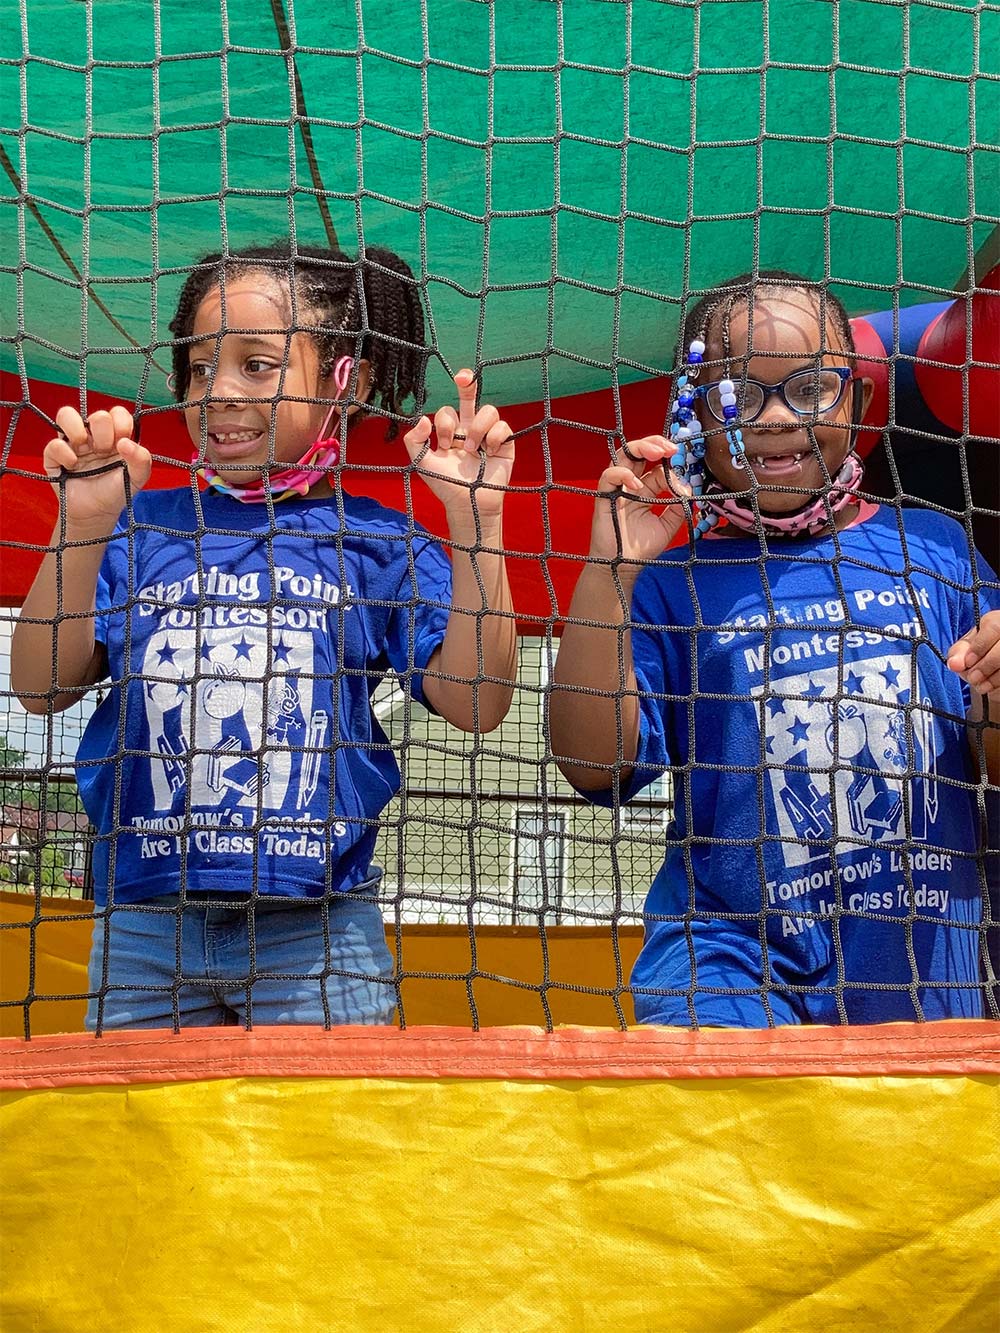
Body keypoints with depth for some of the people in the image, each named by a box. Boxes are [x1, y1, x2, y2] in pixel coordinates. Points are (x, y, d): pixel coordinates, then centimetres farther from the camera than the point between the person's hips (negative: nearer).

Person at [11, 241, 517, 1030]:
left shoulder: (374, 543, 2)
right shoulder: (142, 527, 5)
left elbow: (476, 705, -6)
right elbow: (41, 689, -1)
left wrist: (475, 518, -14)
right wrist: (84, 523, -12)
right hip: (145, 923, 2)